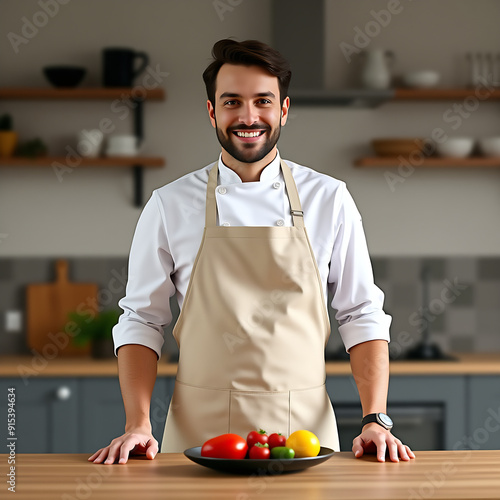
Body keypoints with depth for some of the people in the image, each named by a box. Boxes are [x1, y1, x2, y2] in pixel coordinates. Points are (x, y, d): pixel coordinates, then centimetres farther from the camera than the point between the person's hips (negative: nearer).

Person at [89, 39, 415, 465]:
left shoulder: (329, 199, 3)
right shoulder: (170, 205, 2)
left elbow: (362, 316, 4)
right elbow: (142, 320, 5)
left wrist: (375, 420, -6)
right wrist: (137, 425, -7)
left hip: (302, 429, 0)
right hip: (199, 428, 0)